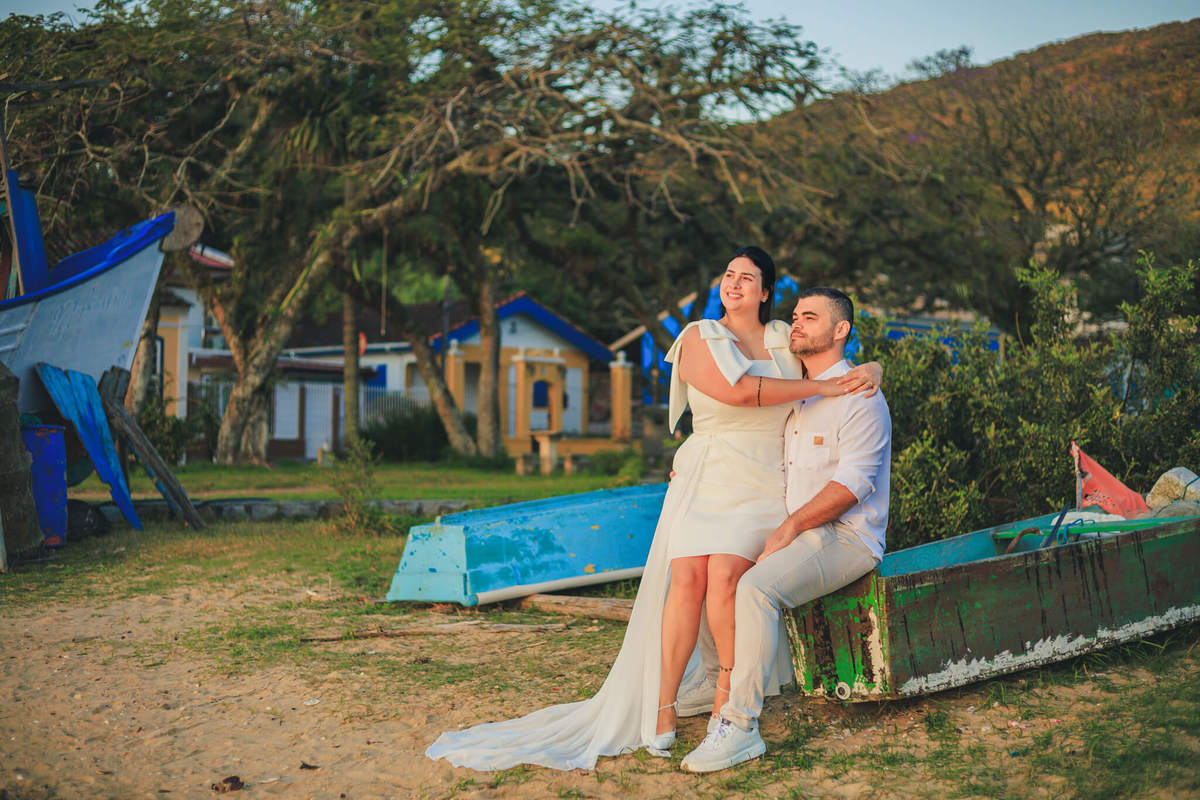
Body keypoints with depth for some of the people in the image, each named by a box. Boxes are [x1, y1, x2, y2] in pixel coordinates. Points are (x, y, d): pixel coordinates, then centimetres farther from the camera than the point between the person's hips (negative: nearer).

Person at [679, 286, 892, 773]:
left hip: (844, 539, -9)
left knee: (757, 586, -32)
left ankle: (740, 727, -30)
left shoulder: (859, 398, -10)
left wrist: (789, 528, -23)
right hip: (792, 534, 9)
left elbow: (850, 485, -20)